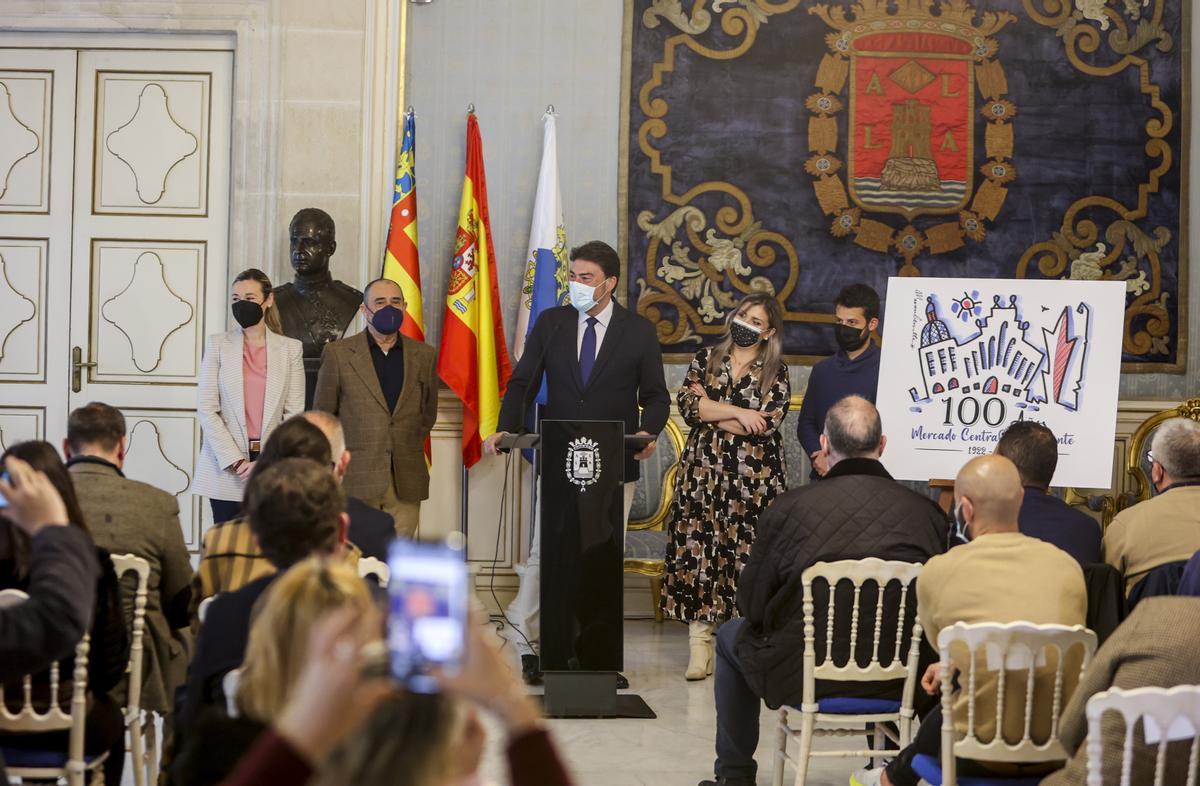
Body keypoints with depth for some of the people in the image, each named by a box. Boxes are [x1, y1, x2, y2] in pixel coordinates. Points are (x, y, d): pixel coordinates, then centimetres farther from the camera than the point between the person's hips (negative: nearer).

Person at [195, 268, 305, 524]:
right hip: (225, 468, 0)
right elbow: (207, 409, 0)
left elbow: (294, 413, 3)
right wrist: (236, 461, -9)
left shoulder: (290, 349, 6)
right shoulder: (218, 345, 5)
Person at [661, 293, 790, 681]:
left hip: (755, 476, -2)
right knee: (698, 551, -3)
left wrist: (710, 410, -6)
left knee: (748, 556, -5)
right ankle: (700, 649, 0)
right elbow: (687, 404, -3)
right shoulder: (705, 360, 11)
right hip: (704, 472, 2)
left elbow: (767, 423, -9)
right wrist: (738, 413, -10)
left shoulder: (776, 372, 5)